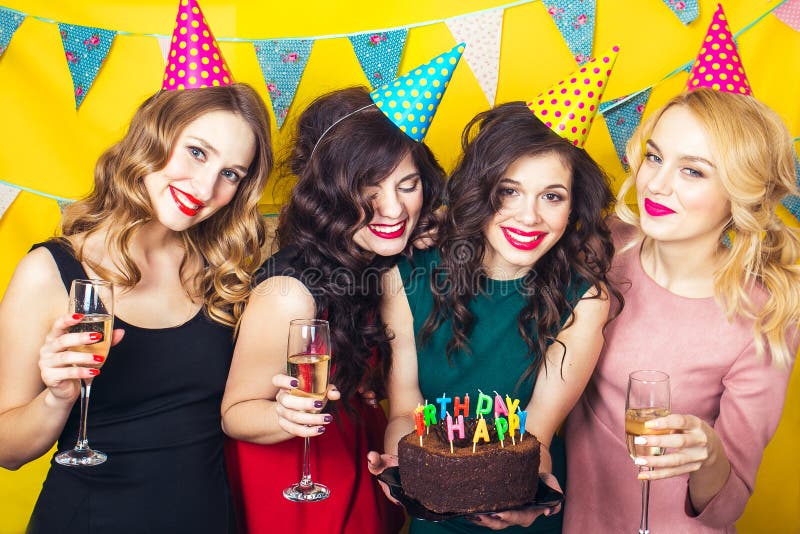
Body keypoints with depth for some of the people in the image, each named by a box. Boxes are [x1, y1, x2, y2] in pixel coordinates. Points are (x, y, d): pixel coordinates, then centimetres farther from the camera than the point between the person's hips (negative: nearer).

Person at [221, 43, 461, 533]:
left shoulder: (395, 264, -12)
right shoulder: (290, 294, -31)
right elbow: (234, 411, -19)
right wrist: (289, 417, -38)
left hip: (360, 455, 6)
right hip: (291, 481, -6)